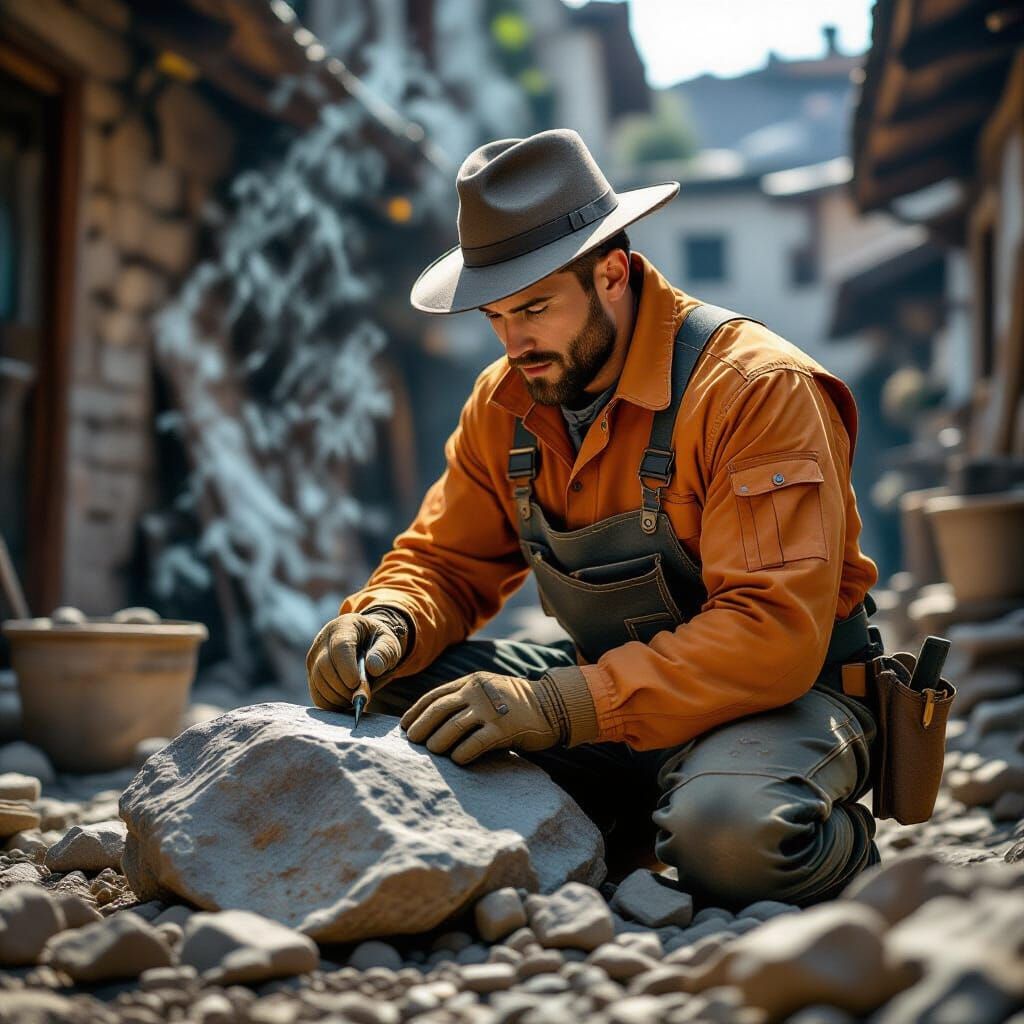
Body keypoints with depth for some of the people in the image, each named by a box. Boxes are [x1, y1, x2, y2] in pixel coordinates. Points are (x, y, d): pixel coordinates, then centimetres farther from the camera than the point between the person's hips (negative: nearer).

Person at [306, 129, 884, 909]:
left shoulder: (756, 387, -22)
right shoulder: (506, 400, 0)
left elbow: (774, 634, -29)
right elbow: (446, 562, 8)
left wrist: (557, 706, -38)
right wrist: (389, 620, -18)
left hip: (787, 692, -6)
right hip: (614, 685, 6)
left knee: (728, 833, -39)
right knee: (385, 684, -8)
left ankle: (844, 842, -2)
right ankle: (622, 824, -1)